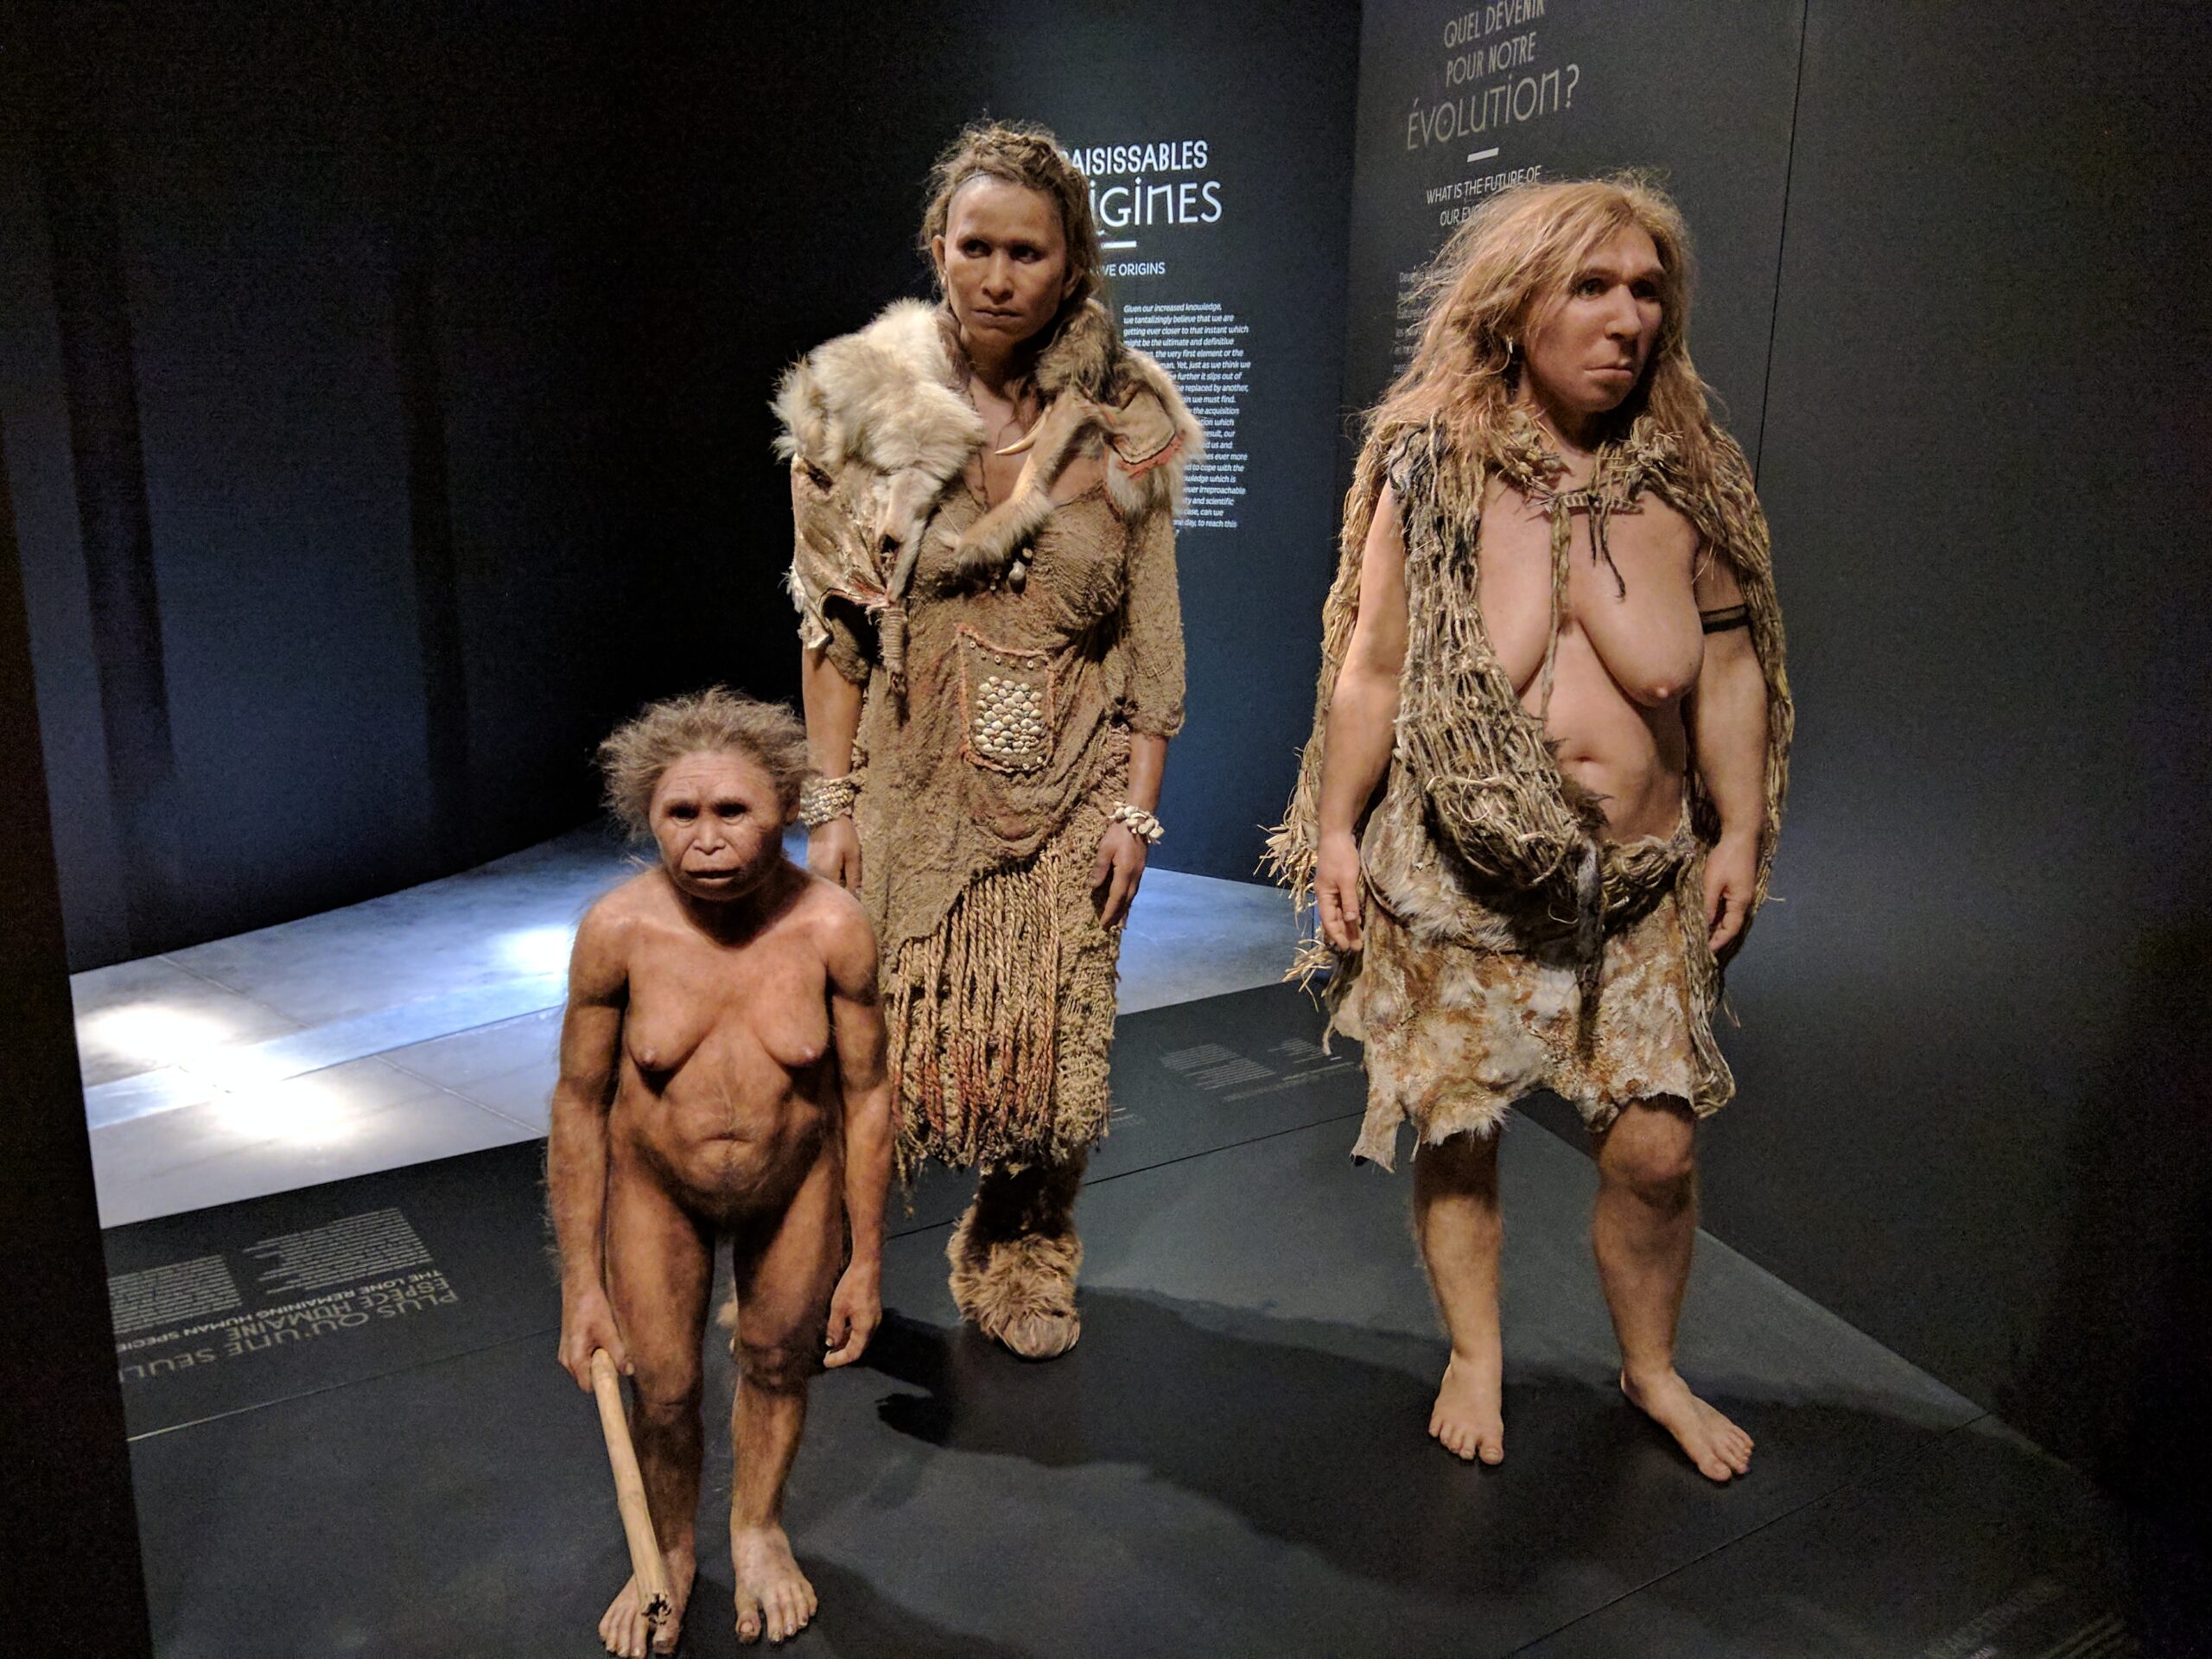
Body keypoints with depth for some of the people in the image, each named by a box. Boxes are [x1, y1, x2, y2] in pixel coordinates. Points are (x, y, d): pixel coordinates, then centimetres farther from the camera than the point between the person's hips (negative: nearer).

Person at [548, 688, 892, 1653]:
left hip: (796, 1184, 0)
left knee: (778, 1363, 20)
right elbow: (579, 1107, -13)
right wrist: (581, 1286, -8)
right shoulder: (617, 931, -25)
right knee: (661, 1391, 12)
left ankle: (758, 1528, 52)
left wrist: (866, 1259, -5)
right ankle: (670, 1552, 46)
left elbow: (865, 1095, -13)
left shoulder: (832, 928, -26)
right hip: (656, 1187, 0)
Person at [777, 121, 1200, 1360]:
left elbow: (1156, 634, 2)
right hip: (910, 785, 0)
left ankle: (1023, 1260, 34)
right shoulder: (863, 400, -2)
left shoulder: (1127, 420, -1)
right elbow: (832, 624, 0)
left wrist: (1136, 806, -3)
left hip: (1066, 791, 1)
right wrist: (831, 802, -4)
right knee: (873, 1042, 4)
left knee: (1051, 1050, 7)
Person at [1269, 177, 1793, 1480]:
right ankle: (1476, 1358, 35)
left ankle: (1655, 1369, 32)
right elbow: (1373, 668, -2)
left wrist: (1740, 836, 5)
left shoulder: (1688, 475, 0)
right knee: (1457, 1128, 9)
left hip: (1642, 880, 2)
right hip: (1458, 876, -1)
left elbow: (1731, 670, 6)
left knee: (1657, 1145, 3)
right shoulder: (1431, 471, -6)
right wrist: (1335, 830, -1)